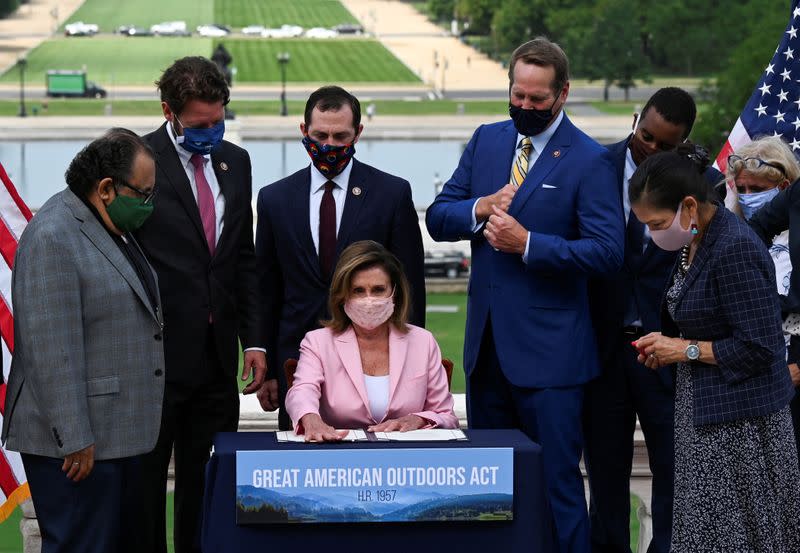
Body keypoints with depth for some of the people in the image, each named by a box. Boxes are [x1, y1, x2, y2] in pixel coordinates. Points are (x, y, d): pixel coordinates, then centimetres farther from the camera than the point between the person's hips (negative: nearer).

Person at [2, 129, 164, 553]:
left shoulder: (114, 229, 14)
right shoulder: (53, 238, -17)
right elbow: (51, 350, -21)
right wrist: (74, 439, -22)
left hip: (118, 434, 10)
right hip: (79, 443, -10)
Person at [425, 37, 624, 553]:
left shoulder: (590, 160, -8)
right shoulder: (486, 140, 9)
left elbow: (607, 250, -15)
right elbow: (438, 217, 9)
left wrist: (528, 244, -21)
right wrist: (480, 209, -12)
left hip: (548, 351, -6)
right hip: (486, 340, 6)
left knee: (557, 479, -1)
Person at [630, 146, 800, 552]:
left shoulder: (735, 250, -21)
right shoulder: (694, 243, 8)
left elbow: (759, 348, -22)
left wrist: (686, 350, -14)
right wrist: (666, 346, 4)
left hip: (739, 422, -9)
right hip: (705, 412, 9)